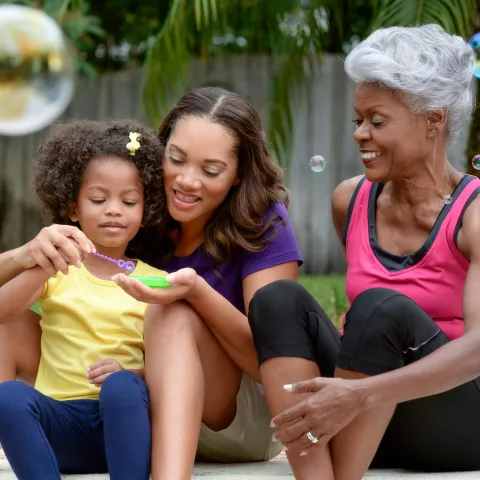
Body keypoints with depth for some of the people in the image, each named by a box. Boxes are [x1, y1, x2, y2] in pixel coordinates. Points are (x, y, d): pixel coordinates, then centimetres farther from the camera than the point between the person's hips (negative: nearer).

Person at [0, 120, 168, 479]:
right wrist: (42, 268, -24)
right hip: (61, 423, 1)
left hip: (123, 421, 0)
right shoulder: (57, 270, 11)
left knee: (122, 386, -34)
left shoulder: (155, 283, 10)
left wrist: (131, 376, -16)